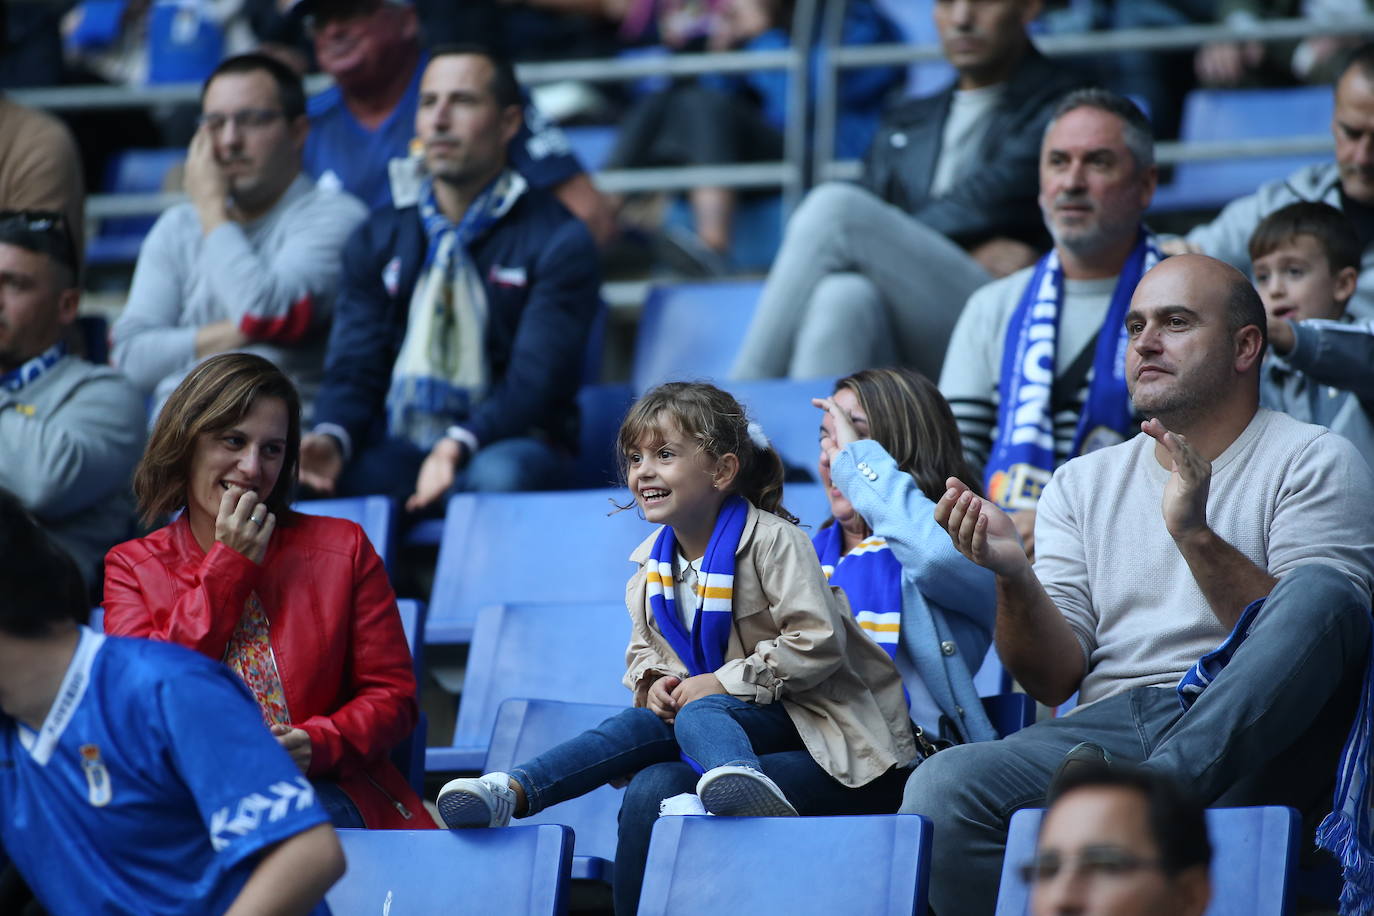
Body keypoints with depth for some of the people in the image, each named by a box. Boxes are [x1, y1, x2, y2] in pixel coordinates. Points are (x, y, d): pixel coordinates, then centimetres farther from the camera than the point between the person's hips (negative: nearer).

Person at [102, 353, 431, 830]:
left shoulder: (341, 549, 11)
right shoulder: (132, 568, 12)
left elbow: (392, 695, 9)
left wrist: (317, 744, -14)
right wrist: (228, 568, -1)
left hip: (324, 793, 0)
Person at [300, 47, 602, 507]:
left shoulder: (557, 241, 1)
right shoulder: (379, 238, 15)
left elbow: (534, 384, -9)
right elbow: (354, 370, 8)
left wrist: (458, 447, -29)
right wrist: (330, 438, -16)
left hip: (501, 446, -3)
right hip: (392, 448, 3)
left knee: (497, 474, -40)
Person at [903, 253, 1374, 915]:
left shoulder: (1314, 461, 11)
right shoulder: (1082, 483, 22)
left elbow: (1307, 637, -4)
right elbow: (1054, 680, 11)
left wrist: (1197, 537, -16)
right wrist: (1014, 577, -8)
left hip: (1254, 734, -2)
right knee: (940, 788, -27)